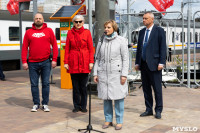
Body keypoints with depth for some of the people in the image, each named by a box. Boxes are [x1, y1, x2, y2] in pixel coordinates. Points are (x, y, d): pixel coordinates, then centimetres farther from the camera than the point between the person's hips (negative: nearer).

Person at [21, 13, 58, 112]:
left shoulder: (49, 31, 5)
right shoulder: (29, 32, 7)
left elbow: (54, 45, 3)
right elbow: (24, 47, 6)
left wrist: (54, 59, -3)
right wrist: (24, 61, -1)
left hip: (46, 62, -1)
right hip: (33, 63, 1)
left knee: (46, 83, 3)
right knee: (34, 84, 5)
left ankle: (45, 104, 13)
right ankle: (36, 104, 15)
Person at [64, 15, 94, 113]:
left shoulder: (87, 32, 3)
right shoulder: (70, 33, 6)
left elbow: (91, 48, 2)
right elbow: (67, 49, 6)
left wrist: (91, 62, -4)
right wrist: (66, 62, 1)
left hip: (84, 62, -1)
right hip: (73, 62, 1)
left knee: (83, 85, 3)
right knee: (75, 86, 6)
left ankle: (83, 106, 14)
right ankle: (76, 106, 17)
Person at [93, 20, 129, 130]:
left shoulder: (121, 41, -1)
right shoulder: (101, 41, 10)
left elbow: (125, 59, -3)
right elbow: (97, 59, 13)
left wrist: (124, 75, -9)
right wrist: (95, 73, 6)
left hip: (116, 73, -3)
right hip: (103, 74, 4)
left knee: (118, 97, -2)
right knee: (106, 98, 7)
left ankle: (119, 121, 9)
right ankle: (108, 120, 19)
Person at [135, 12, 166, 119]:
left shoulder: (159, 31, -2)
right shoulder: (142, 32, 15)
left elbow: (163, 47, -6)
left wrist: (161, 63, -13)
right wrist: (137, 63, 13)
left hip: (154, 64, -6)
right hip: (143, 64, 6)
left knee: (157, 88, -1)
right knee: (146, 88, 9)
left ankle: (158, 110, 8)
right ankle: (148, 109, 18)